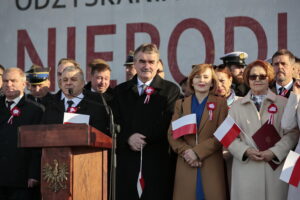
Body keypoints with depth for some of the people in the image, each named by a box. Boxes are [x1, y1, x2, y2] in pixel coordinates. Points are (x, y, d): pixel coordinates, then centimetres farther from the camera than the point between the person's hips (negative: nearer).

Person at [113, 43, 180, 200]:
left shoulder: (170, 90, 5)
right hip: (127, 160, 3)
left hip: (157, 159, -2)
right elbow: (115, 123, 9)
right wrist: (128, 138, -10)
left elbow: (167, 124, -4)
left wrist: (143, 139, -12)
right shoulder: (121, 91, 16)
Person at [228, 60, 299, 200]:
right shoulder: (237, 106, 13)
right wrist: (246, 151, -9)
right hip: (246, 169, 1)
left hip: (275, 167, -1)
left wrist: (274, 152, -11)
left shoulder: (283, 104, 8)